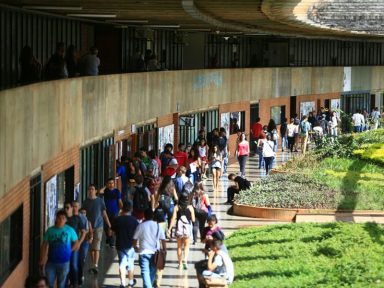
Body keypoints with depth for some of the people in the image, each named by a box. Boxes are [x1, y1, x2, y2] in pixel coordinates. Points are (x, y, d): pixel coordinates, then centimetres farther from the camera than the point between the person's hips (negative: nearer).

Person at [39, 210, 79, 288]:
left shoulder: (70, 230, -3)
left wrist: (68, 251, -1)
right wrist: (42, 261, 1)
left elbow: (76, 244, 6)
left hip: (64, 262, -1)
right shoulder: (50, 230, 1)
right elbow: (44, 246, 4)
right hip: (51, 262, 1)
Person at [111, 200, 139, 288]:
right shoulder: (134, 221, -11)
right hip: (130, 245, 0)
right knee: (130, 263, 15)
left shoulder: (117, 220, -7)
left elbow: (113, 231, 2)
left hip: (120, 244, 0)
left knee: (122, 264, 4)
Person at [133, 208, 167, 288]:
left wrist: (136, 248, 20)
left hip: (144, 252, -3)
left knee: (145, 272, -7)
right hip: (155, 253, 3)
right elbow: (163, 240, 0)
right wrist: (164, 250, 11)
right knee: (152, 271, 19)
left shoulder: (140, 226, -4)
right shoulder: (158, 226, 2)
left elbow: (134, 240, 1)